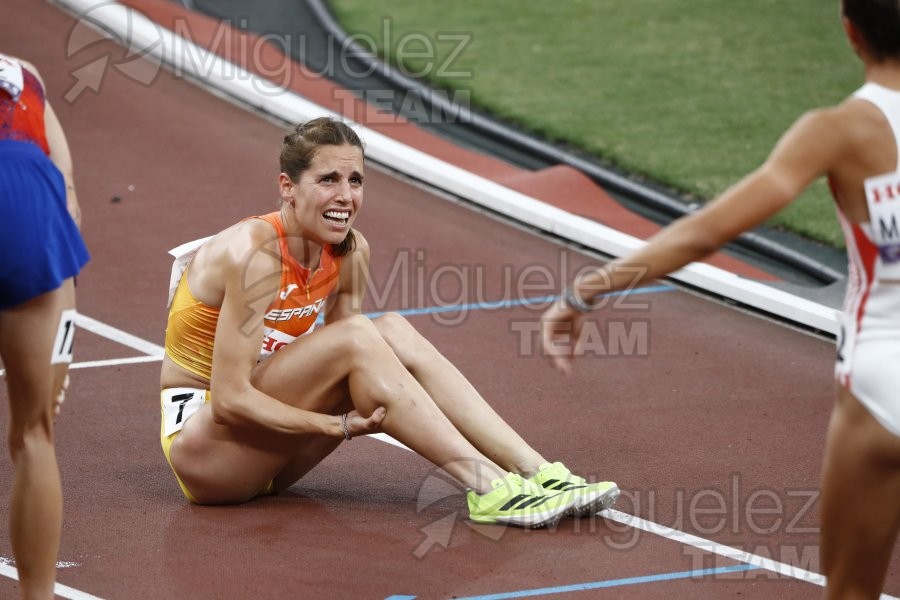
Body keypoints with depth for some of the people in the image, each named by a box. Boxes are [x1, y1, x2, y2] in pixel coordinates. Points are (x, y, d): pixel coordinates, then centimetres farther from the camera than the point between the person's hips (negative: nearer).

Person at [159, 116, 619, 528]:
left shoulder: (349, 252, -2)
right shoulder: (255, 254, -25)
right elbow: (229, 399, -26)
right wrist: (339, 426, -26)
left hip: (266, 454, 7)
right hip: (200, 446, -7)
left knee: (393, 333, -14)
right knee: (355, 336, -25)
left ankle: (537, 472, -21)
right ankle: (488, 488, -29)